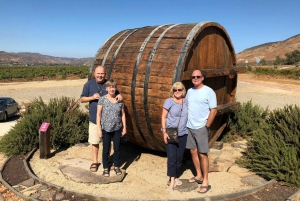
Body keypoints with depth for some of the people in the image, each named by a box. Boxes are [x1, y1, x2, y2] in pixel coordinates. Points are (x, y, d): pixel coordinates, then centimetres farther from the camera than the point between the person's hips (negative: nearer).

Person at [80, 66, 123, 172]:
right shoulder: (89, 84, -2)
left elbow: (116, 93, 8)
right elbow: (82, 99, 2)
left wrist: (120, 96, -16)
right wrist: (92, 97, -16)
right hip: (94, 119, -1)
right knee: (95, 141, 9)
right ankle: (95, 162, 27)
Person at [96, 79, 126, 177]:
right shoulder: (102, 99, -7)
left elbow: (123, 114, 7)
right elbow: (98, 114, -6)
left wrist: (124, 127, 6)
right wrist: (98, 129, -9)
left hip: (117, 128, 2)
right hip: (106, 128, -2)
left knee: (117, 148, 11)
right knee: (106, 149, 9)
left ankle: (116, 166, 29)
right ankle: (105, 168, 24)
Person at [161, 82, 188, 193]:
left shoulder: (186, 102, 5)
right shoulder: (169, 101, -7)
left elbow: (188, 117, 12)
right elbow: (163, 117, -6)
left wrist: (189, 130, 6)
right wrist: (164, 132, -13)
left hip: (183, 134, 4)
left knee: (179, 158, 12)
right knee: (172, 158, -3)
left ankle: (175, 177, 29)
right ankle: (172, 182, 7)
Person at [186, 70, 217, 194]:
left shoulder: (209, 92, -9)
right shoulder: (190, 91, 9)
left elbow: (213, 110, -12)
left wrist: (206, 126, -15)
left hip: (201, 128, -6)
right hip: (189, 127, 6)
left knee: (202, 154, 0)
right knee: (193, 152, 13)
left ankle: (205, 182, 11)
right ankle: (199, 176, 29)